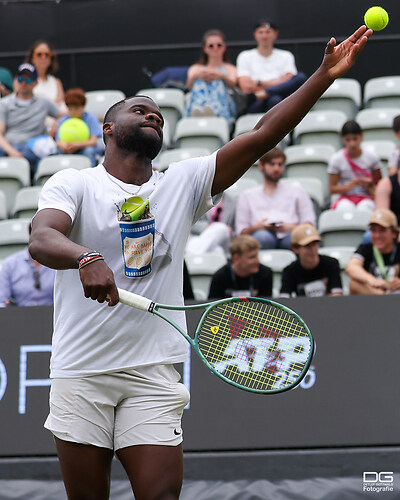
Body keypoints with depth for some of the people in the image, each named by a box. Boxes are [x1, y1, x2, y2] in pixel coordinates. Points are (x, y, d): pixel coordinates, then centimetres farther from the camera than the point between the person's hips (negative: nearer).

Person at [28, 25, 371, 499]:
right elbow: (41, 240, -19)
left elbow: (261, 136, 3)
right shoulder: (74, 184, 1)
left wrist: (324, 76, -6)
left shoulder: (183, 184, 10)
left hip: (152, 374, 2)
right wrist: (86, 258, -41)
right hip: (81, 372, -2)